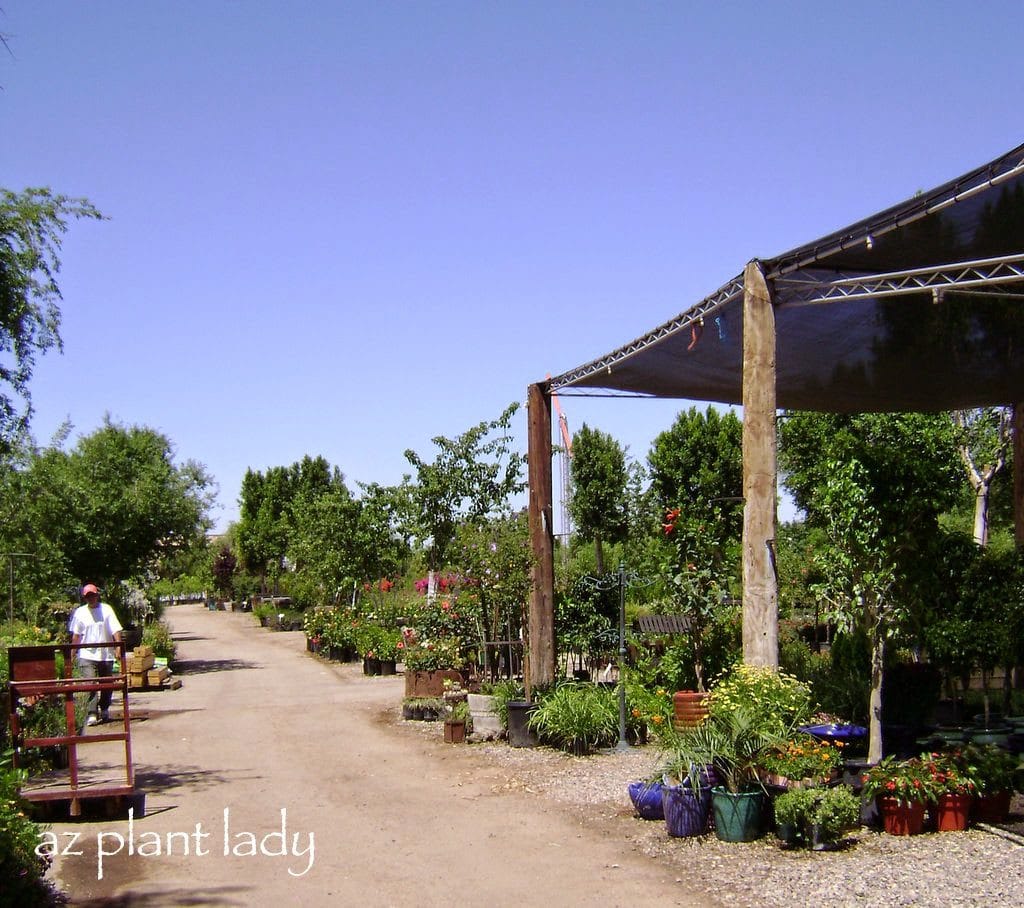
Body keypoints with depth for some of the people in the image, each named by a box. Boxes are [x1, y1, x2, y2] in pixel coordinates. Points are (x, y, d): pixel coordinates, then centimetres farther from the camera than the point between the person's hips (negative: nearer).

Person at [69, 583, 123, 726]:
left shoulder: (106, 610, 1)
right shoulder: (80, 612, 4)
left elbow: (115, 630, -4)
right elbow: (75, 635, 7)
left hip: (106, 654, 1)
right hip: (87, 655, -1)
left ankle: (104, 709, 31)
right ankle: (91, 715, -14)